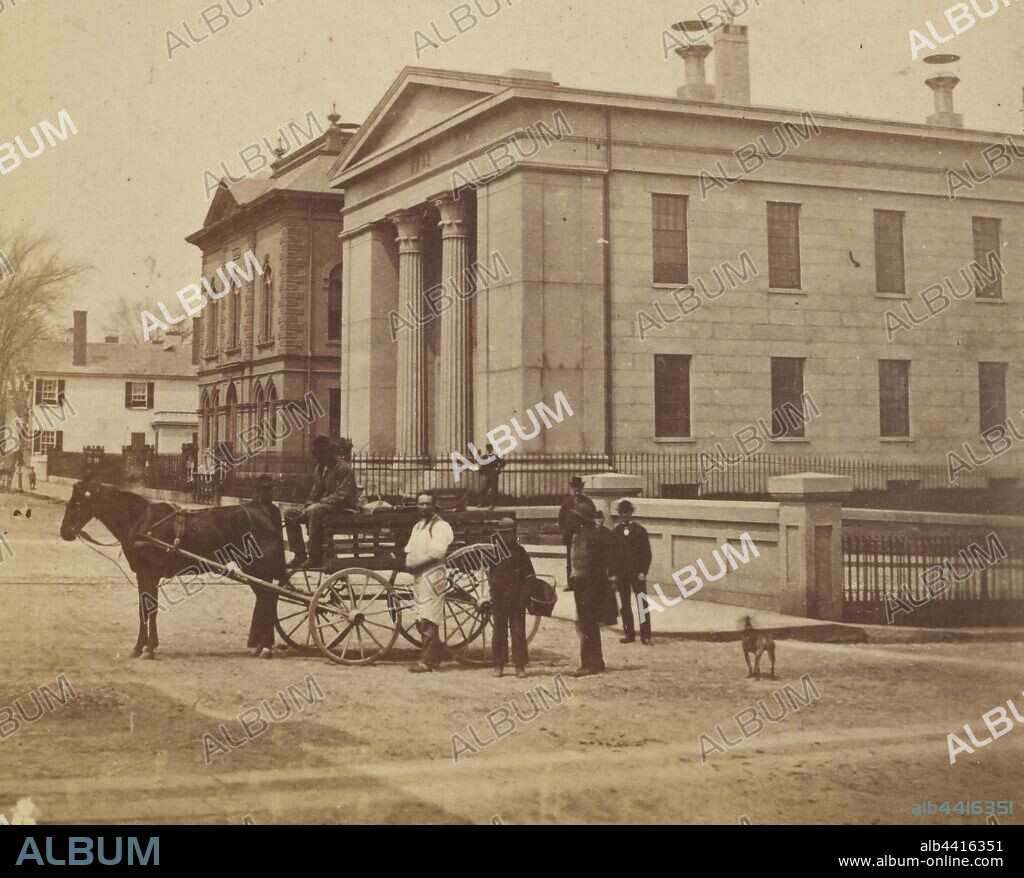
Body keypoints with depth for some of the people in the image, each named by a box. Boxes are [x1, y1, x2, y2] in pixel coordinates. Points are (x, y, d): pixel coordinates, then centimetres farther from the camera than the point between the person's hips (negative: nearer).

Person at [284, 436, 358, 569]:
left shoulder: (344, 468, -13)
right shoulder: (320, 468, 13)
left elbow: (342, 496, -23)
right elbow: (315, 494, 18)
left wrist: (320, 502, -22)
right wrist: (307, 507, -2)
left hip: (344, 508, -9)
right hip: (324, 507, 9)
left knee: (315, 511, -38)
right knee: (290, 514, -1)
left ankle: (315, 558, -35)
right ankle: (300, 555, -5)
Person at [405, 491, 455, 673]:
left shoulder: (441, 526, -6)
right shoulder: (417, 527, 21)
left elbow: (437, 552, -18)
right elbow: (410, 551, 17)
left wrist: (415, 562, -14)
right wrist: (410, 563, -4)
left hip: (433, 577, -8)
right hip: (418, 578, 8)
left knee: (428, 622, -9)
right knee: (421, 621, 11)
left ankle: (427, 660, -7)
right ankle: (437, 651, 25)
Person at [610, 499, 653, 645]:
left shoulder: (640, 530, 1)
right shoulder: (615, 532, 8)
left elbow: (647, 553, 0)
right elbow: (611, 554, 8)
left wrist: (643, 572, -8)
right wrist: (613, 573, 1)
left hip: (637, 573, -3)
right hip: (621, 574, 3)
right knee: (625, 606, 7)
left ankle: (645, 636, -5)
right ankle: (629, 634, 15)